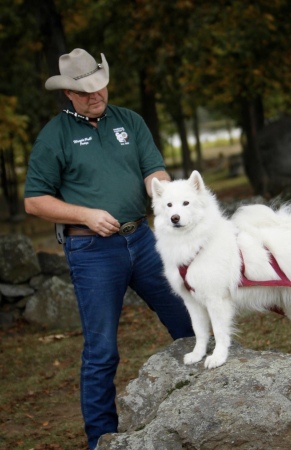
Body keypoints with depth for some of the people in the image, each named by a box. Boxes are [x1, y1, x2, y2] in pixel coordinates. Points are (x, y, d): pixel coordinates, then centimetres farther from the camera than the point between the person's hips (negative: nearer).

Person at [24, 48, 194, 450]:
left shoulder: (129, 121, 9)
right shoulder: (54, 136, -2)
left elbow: (154, 171, 3)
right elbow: (34, 201, -1)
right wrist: (87, 215, -13)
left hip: (141, 238, 4)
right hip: (92, 251, -4)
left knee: (188, 322, 10)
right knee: (102, 351, 2)